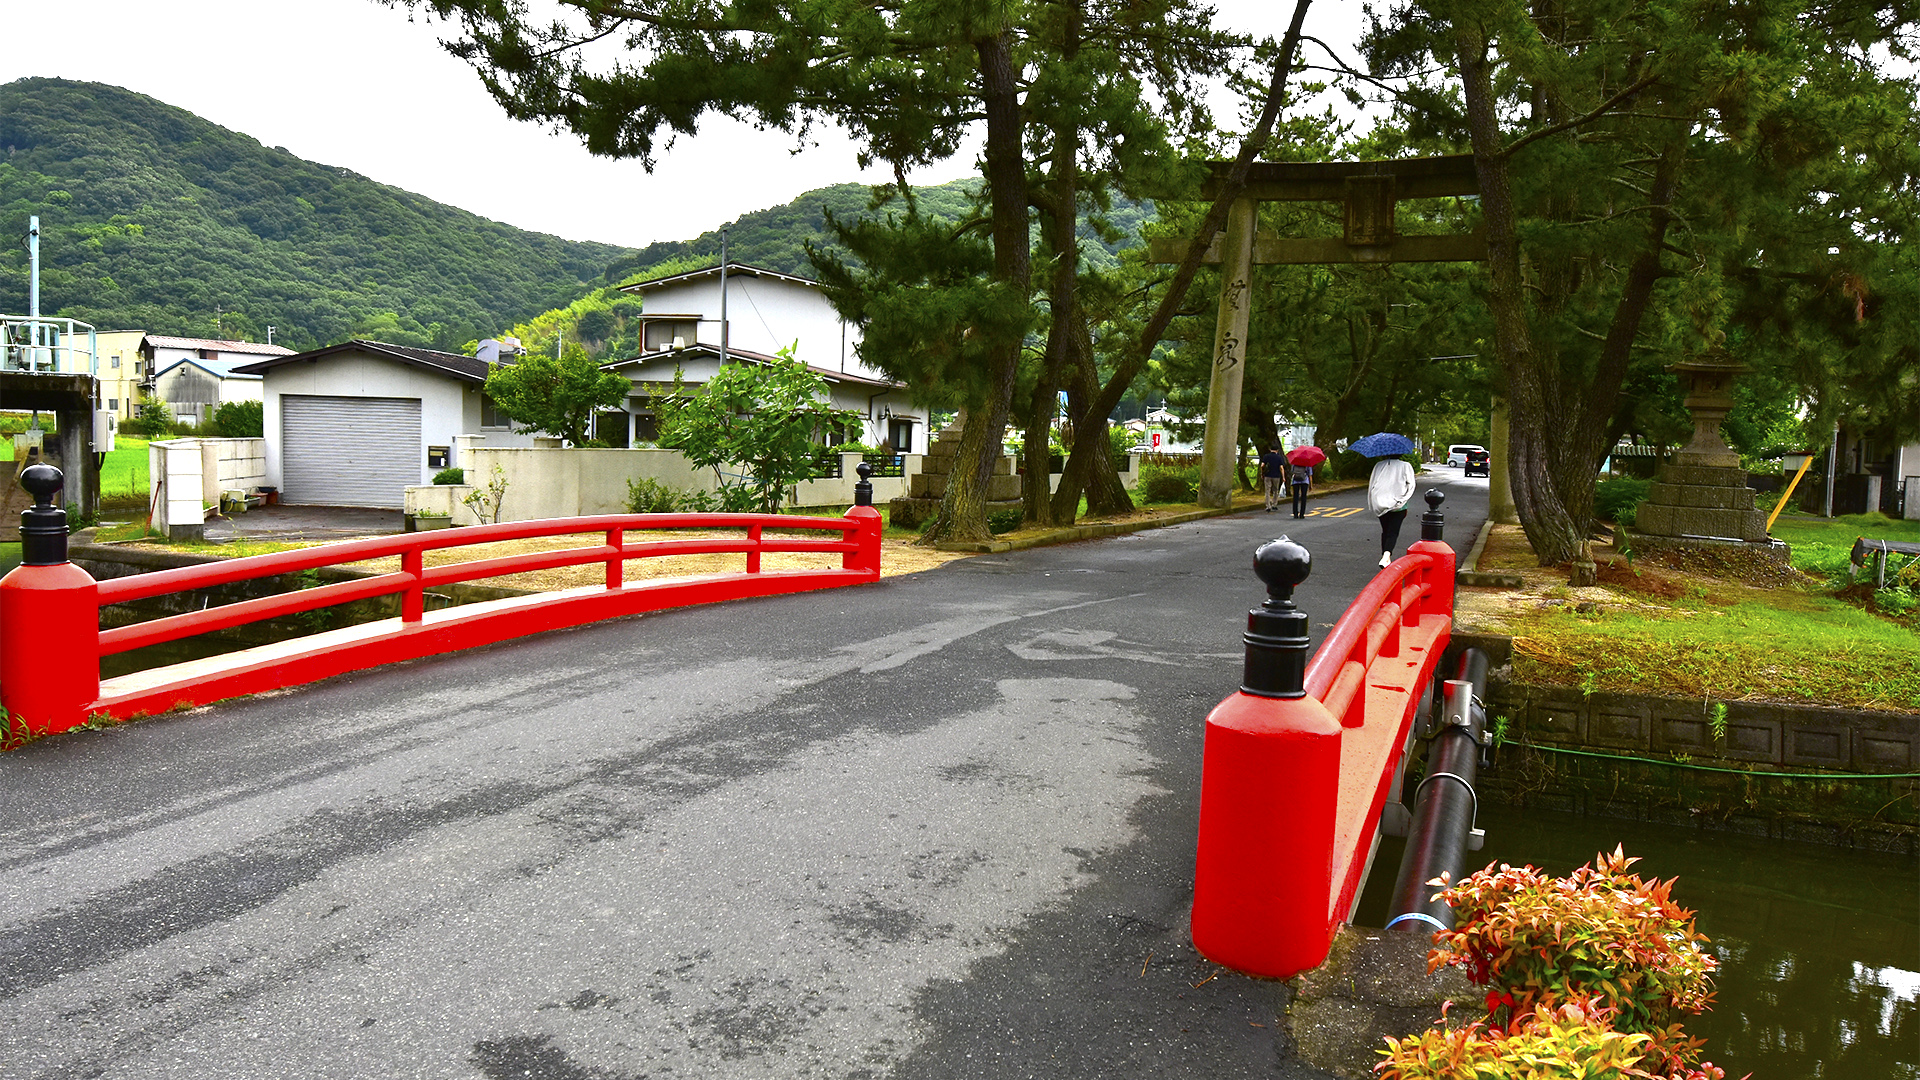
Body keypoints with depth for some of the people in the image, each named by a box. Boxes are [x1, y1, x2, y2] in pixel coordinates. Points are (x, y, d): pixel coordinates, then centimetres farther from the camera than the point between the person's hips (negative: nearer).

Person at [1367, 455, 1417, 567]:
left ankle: (1386, 558, 20)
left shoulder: (1378, 465, 7)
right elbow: (1410, 485, -6)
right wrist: (1404, 501, 2)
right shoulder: (1406, 466, 0)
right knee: (1393, 532, -3)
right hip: (1398, 507, -3)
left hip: (1380, 504, 3)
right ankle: (1386, 555, -26)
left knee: (1385, 531, 16)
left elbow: (1371, 483, 8)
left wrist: (1372, 504, 14)